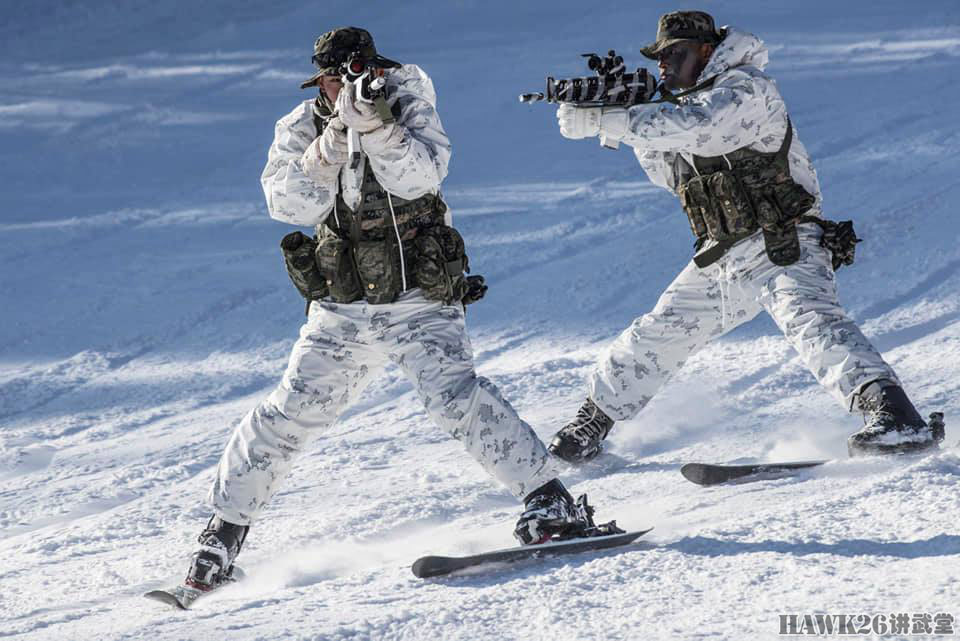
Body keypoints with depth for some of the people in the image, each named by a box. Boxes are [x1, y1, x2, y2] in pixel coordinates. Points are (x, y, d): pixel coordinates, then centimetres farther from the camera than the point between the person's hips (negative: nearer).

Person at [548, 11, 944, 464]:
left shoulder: (744, 88, -12)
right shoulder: (689, 101, 15)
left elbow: (691, 127, -30)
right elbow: (672, 175, 19)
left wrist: (600, 120, -28)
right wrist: (632, 122, 3)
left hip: (782, 248, -9)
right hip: (721, 262, 9)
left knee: (807, 318, -33)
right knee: (655, 337, 16)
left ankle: (895, 416, -49)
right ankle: (591, 427, 33)